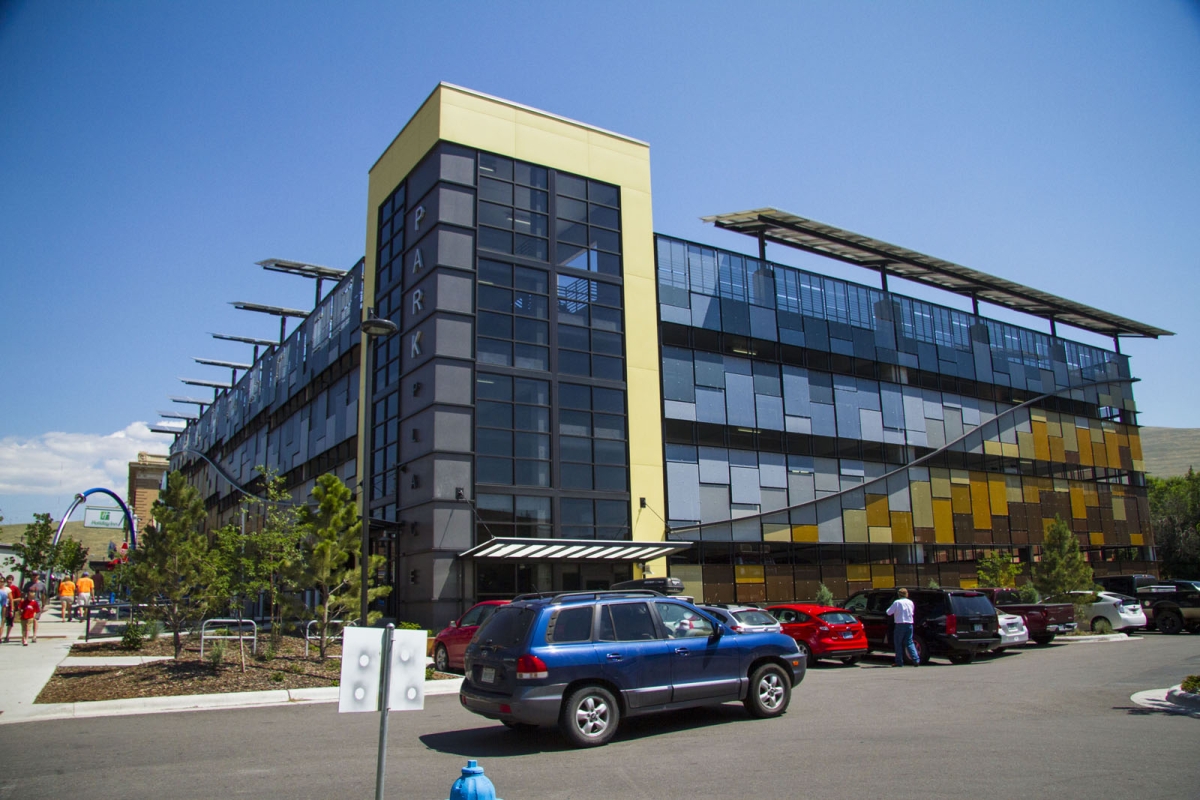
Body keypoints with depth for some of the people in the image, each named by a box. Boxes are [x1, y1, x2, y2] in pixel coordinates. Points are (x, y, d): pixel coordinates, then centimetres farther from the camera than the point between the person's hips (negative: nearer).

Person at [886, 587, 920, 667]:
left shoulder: (897, 602, -7)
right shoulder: (910, 602, 8)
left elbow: (889, 612, -5)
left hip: (900, 624, -4)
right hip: (909, 624, 5)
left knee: (898, 643, 5)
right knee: (909, 643, 9)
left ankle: (899, 662, 7)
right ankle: (916, 660, -4)